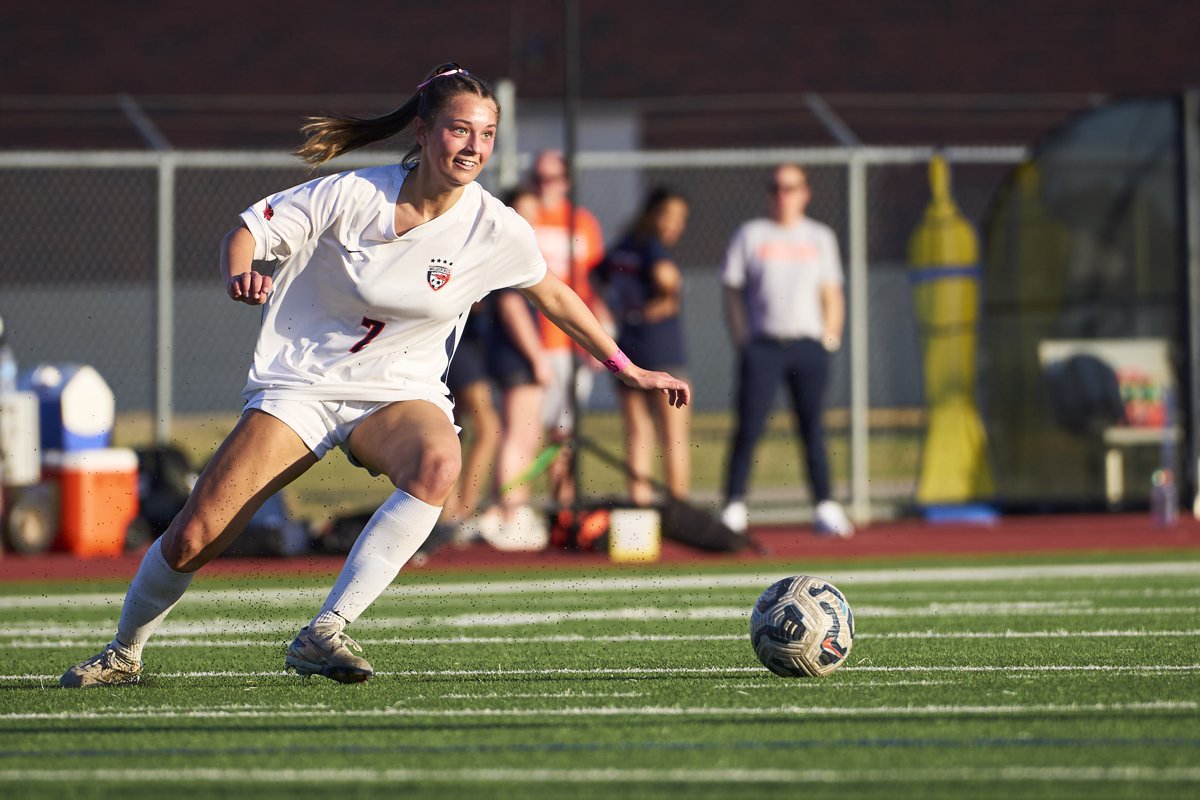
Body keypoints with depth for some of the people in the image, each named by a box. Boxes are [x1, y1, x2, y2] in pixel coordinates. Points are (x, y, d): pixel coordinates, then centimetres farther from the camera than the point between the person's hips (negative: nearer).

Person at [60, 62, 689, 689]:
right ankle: (123, 653, 20)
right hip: (301, 384, -1)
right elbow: (247, 232, -6)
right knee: (191, 541, -10)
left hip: (401, 393, 1)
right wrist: (239, 275, -29)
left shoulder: (496, 230, -9)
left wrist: (629, 370, 12)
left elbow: (554, 295, 8)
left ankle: (325, 634, -32)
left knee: (438, 465, -37)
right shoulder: (350, 195, -13)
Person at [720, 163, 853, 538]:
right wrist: (743, 342, -3)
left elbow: (832, 295, 14)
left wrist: (829, 339, 3)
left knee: (812, 428, 3)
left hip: (809, 345, 2)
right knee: (748, 428, -7)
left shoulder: (820, 237, 13)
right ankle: (734, 507, -6)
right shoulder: (750, 235, 8)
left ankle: (825, 507, 6)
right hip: (763, 345, -2)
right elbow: (732, 290, 6)